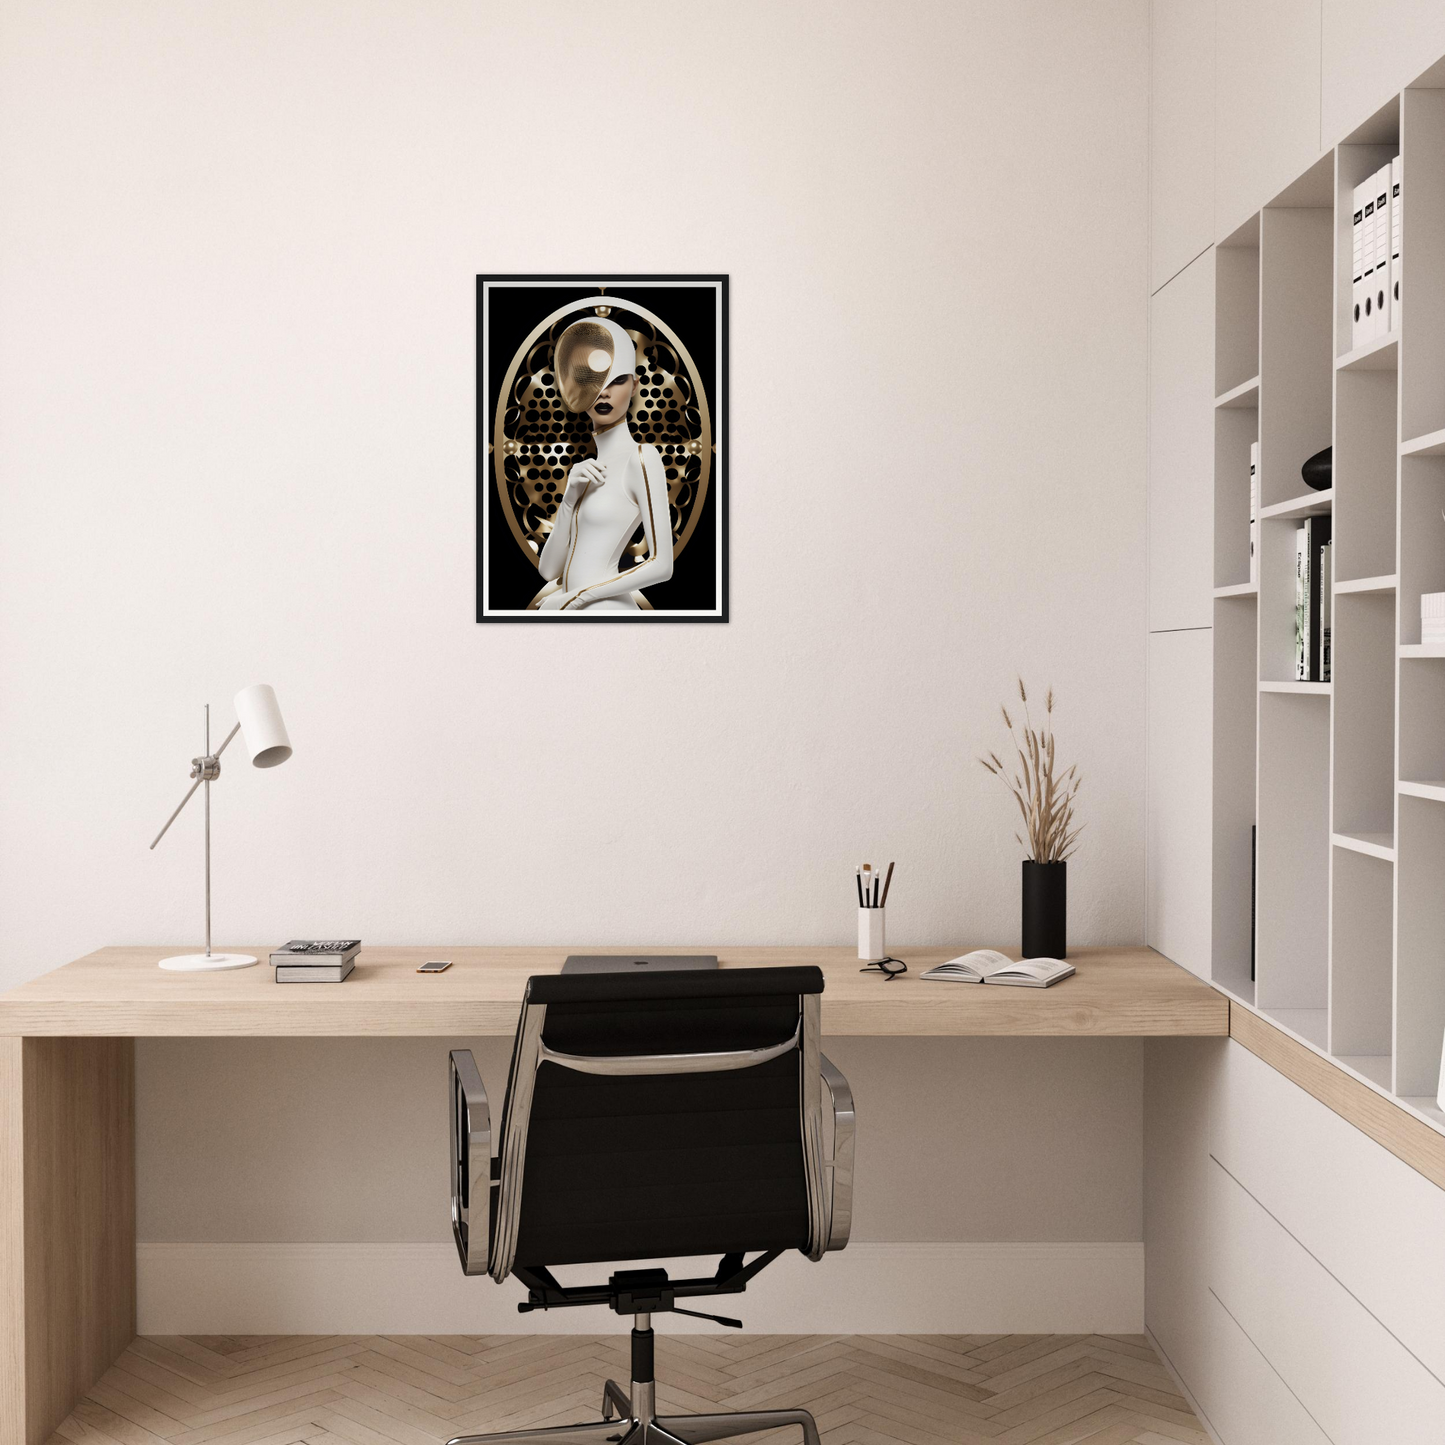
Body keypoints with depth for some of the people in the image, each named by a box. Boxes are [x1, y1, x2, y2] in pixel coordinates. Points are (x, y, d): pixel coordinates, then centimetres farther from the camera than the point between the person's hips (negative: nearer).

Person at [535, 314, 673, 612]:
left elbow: (662, 565, -13)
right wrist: (571, 497, -3)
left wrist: (574, 599, -9)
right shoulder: (586, 472, 16)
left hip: (603, 608, -7)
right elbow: (549, 569, 11)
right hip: (566, 611, 7)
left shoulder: (642, 458, -5)